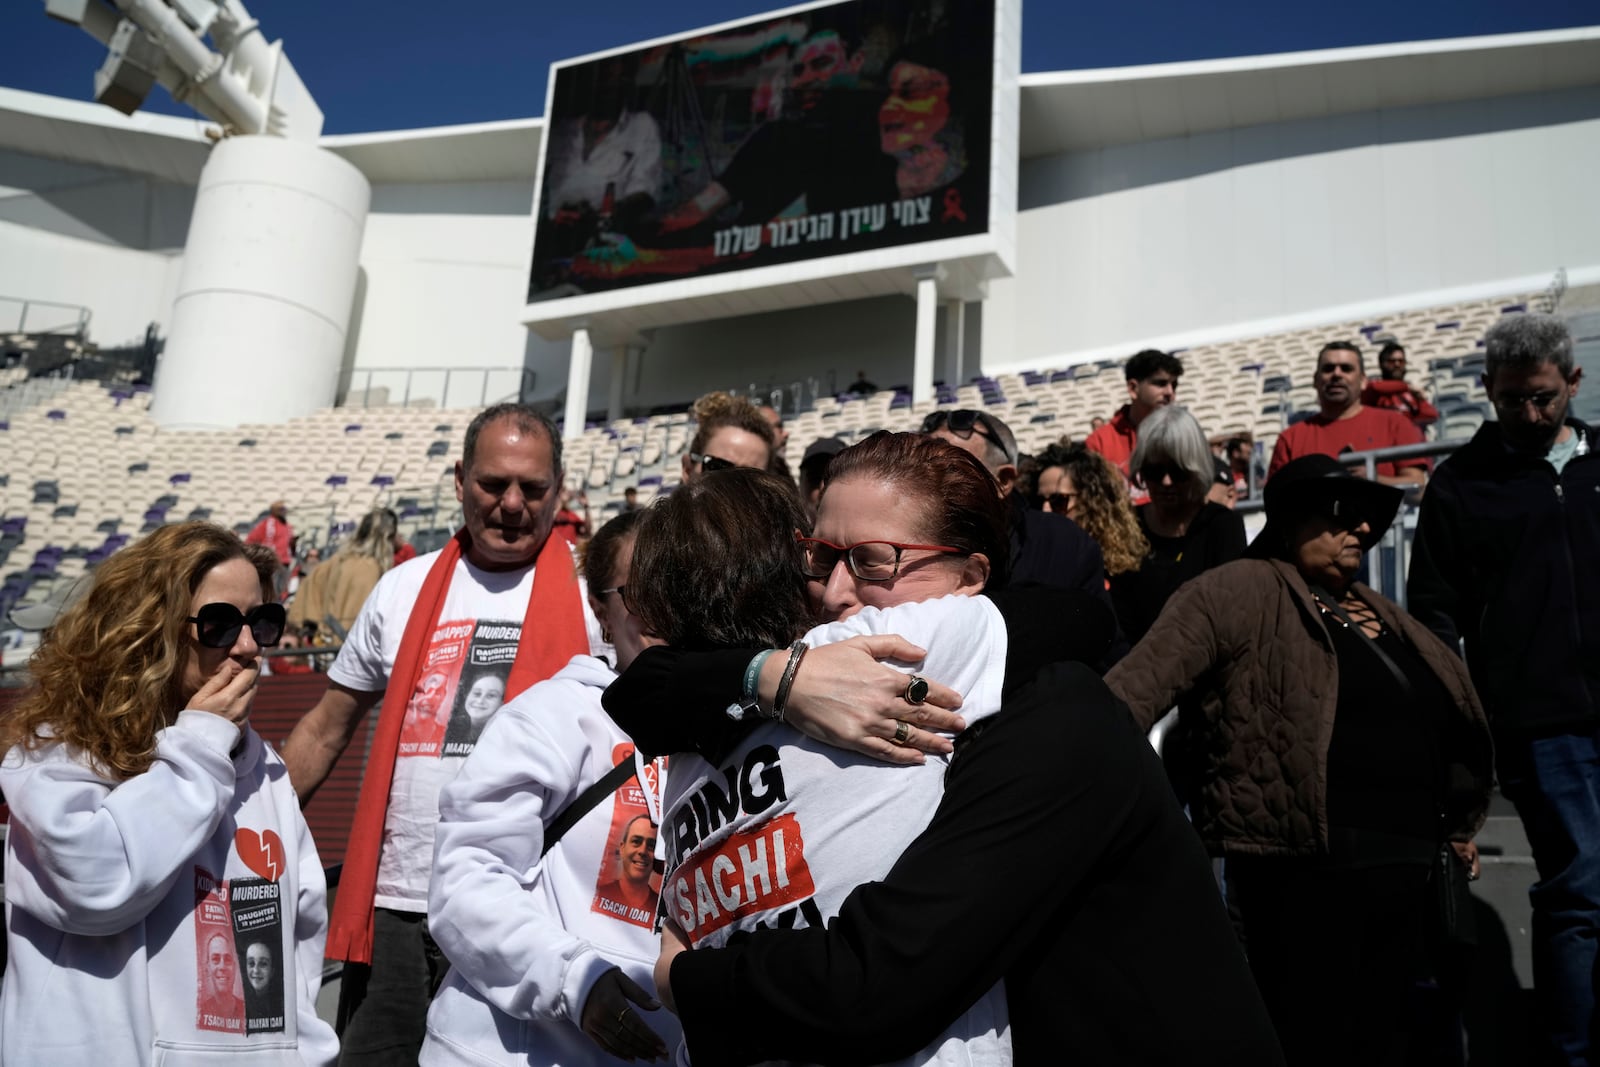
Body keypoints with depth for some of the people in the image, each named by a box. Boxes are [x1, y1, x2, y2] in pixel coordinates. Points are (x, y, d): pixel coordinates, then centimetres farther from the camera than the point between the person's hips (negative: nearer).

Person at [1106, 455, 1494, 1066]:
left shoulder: (1383, 618, 18)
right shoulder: (1243, 593, -7)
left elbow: (1458, 718, 27)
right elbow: (1145, 678, -20)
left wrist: (1458, 825, 22)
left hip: (1403, 870, 8)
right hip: (1305, 871, -8)